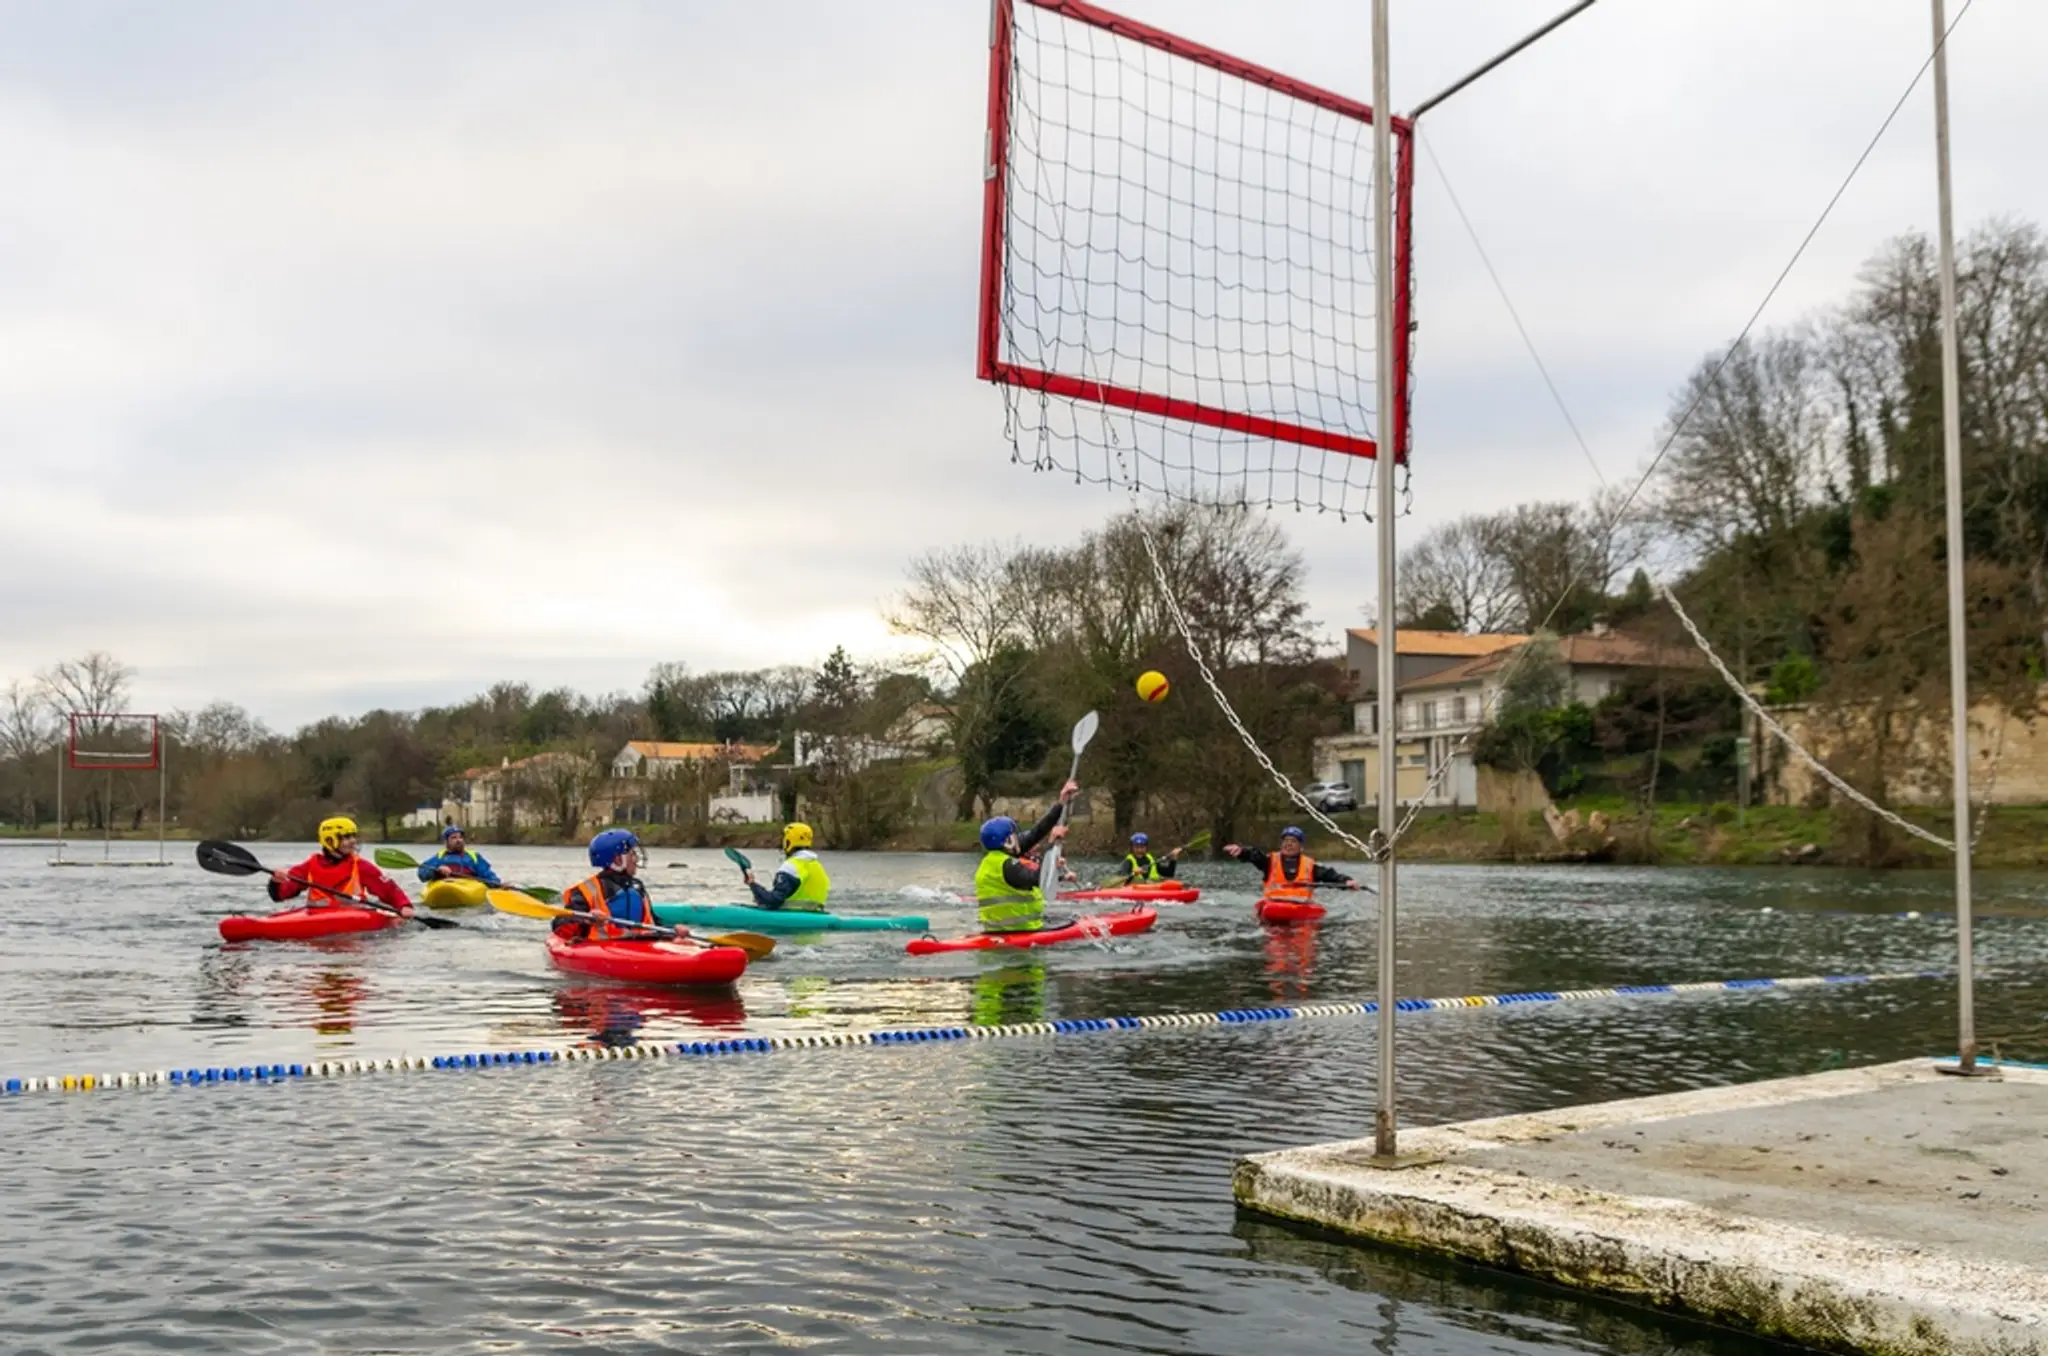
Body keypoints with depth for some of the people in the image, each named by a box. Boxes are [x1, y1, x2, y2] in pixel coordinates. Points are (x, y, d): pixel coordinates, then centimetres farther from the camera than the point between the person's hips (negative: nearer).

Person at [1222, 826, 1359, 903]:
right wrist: (1240, 850, -26)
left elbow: (1329, 875, 7)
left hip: (1302, 907, 1)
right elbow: (1253, 855, -4)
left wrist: (1346, 881, -12)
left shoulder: (1310, 865, 14)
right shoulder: (1271, 860, 12)